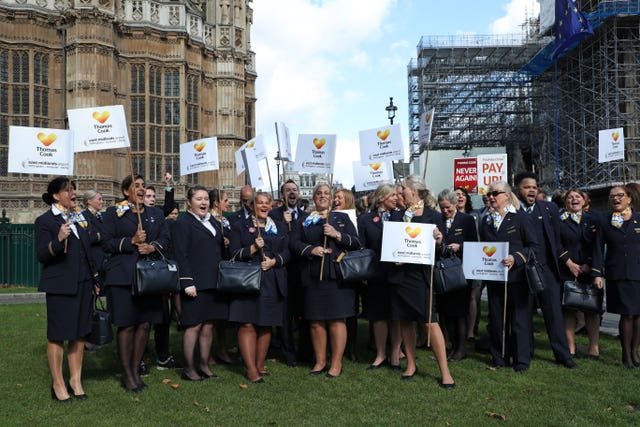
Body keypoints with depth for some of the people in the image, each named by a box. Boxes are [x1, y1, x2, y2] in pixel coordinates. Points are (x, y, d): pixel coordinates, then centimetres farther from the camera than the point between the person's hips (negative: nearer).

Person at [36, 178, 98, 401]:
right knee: (58, 335, 2)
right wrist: (58, 240, -28)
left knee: (79, 333, 8)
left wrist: (94, 275, 18)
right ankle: (58, 384, 12)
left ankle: (75, 381, 17)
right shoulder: (45, 221, -4)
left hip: (83, 284, 6)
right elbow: (42, 255, -11)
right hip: (60, 286, -6)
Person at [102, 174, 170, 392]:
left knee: (145, 323, 4)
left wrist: (152, 246, -9)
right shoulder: (113, 213, 6)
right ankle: (127, 375, 10)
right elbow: (106, 243, -1)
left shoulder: (155, 213, 16)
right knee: (126, 325, -2)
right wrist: (131, 241, -13)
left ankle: (135, 370, 18)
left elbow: (165, 239, 11)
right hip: (123, 276, -4)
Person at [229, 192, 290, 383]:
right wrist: (253, 248, -16)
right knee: (247, 324, -8)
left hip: (272, 283, 3)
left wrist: (274, 261, -8)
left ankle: (260, 365, 17)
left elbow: (286, 252, 10)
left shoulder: (280, 227, 15)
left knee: (266, 325, 7)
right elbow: (234, 253, -1)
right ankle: (251, 369, -5)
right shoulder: (240, 226, 7)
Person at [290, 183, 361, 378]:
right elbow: (294, 243, 4)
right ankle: (320, 361, 17)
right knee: (316, 321, 5)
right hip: (312, 277, 2)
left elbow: (356, 243, 4)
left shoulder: (342, 218, 12)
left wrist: (337, 235, -11)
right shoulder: (304, 221, 15)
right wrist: (311, 249, -12)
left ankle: (336, 363, 6)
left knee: (336, 320, -3)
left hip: (336, 275, -2)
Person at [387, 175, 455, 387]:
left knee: (429, 321, -7)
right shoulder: (399, 215, 10)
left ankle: (444, 371, 2)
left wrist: (438, 241, -22)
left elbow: (438, 250, -1)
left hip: (420, 274, -4)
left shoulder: (432, 216, -1)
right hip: (399, 274, 5)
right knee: (405, 321, 11)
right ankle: (411, 364, 25)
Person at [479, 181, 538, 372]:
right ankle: (499, 358, 20)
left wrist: (515, 258, -20)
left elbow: (534, 246, -7)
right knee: (496, 318, 9)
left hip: (515, 275, -5)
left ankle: (521, 360, 13)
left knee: (519, 317, 1)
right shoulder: (486, 221, 14)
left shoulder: (520, 218, -3)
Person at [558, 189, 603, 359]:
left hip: (589, 271, 2)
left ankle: (594, 347, 10)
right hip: (566, 271, -2)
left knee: (592, 309, 4)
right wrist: (569, 263, -9)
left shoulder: (593, 220, 9)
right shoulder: (559, 221, 3)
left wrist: (594, 270, -7)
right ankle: (571, 347, 5)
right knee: (568, 310, 0)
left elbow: (597, 247, 2)